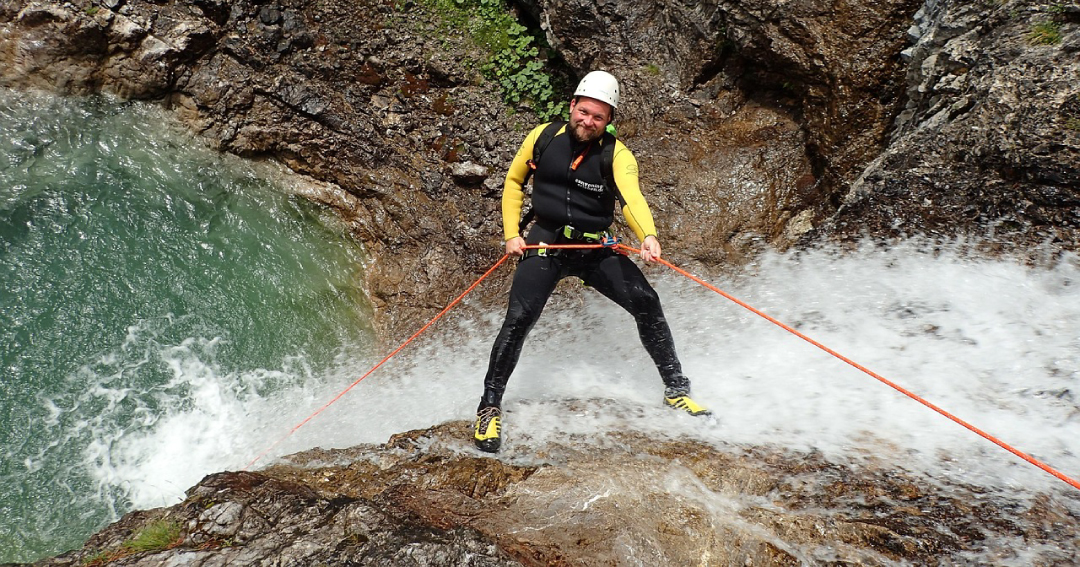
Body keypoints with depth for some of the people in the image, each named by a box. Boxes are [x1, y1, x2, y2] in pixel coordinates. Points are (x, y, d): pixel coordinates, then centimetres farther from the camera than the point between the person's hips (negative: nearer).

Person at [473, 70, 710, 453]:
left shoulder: (618, 156, -9)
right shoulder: (542, 137, -3)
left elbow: (631, 196, -29)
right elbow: (514, 182, 12)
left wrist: (648, 237, -49)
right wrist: (511, 234, 2)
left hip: (596, 248, 1)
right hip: (544, 243, 0)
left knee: (646, 303, -12)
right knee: (518, 319, -17)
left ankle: (675, 389, 7)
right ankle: (489, 406, 1)